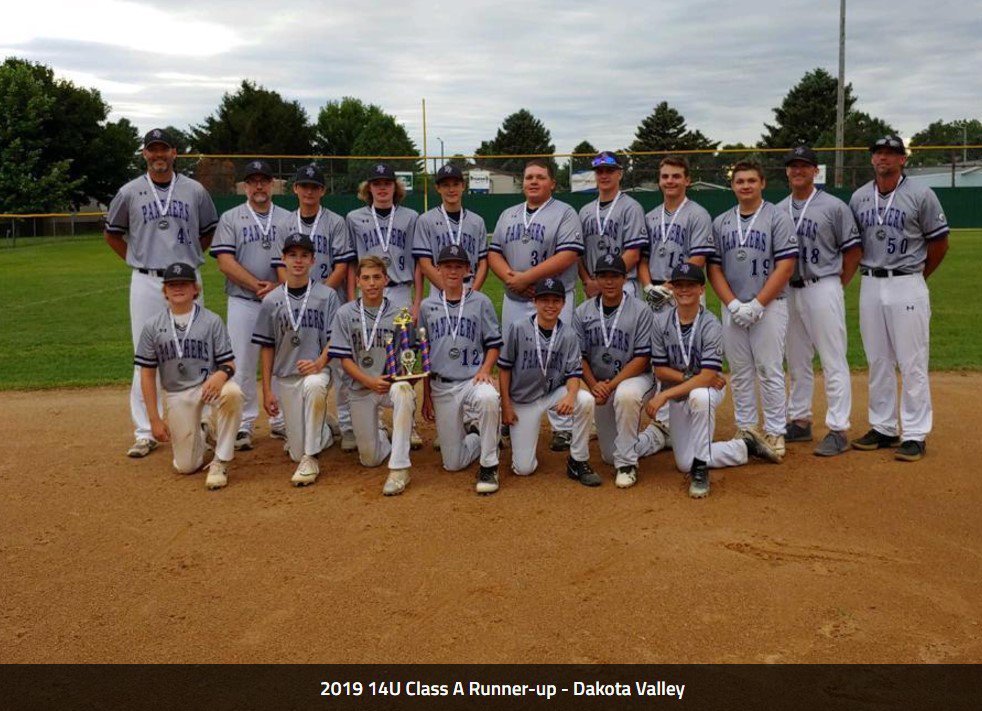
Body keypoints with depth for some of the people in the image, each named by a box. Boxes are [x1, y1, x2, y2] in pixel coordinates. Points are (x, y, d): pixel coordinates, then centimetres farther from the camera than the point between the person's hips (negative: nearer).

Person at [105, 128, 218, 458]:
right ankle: (145, 433, 8)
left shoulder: (194, 190, 4)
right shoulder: (130, 192, 3)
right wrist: (136, 259, 7)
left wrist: (190, 256, 8)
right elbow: (112, 234, 15)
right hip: (145, 283, 0)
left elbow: (210, 231, 17)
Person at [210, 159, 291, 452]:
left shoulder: (287, 219, 11)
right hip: (243, 303, -1)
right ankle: (244, 424, 8)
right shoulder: (230, 218, 5)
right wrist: (259, 286, -14)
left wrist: (280, 289, -14)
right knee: (242, 365, -1)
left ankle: (281, 421, 15)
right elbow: (225, 262, -5)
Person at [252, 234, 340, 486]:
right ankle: (324, 432, 36)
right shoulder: (271, 300, 5)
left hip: (317, 371, -2)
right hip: (285, 378, 3)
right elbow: (267, 347, 8)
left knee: (314, 385, -41)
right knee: (297, 451, 0)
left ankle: (310, 460, -27)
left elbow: (335, 339, -1)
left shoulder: (327, 295, 0)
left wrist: (319, 362, -21)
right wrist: (267, 390, 3)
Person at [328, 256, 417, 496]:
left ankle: (399, 468, -34)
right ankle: (381, 435, 40)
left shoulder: (400, 313, 2)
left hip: (393, 382, -1)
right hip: (362, 387, 1)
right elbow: (344, 359, -2)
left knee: (403, 390, -40)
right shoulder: (345, 314, 2)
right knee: (370, 460, 2)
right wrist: (370, 381, -17)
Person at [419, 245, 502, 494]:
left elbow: (494, 344, 4)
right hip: (441, 386, 2)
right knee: (453, 464, 0)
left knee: (488, 398, -41)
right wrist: (427, 396, 9)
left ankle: (489, 466, -21)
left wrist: (485, 370, -15)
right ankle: (476, 436, 34)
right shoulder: (428, 306, 8)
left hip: (473, 379, -2)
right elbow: (424, 355, 12)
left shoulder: (481, 302, 2)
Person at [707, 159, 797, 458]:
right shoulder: (720, 223, 10)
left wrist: (756, 305, -15)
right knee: (740, 374, 10)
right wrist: (733, 304, -7)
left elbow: (785, 266, -9)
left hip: (769, 307, -4)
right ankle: (746, 430, 21)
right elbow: (714, 268, 7)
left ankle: (775, 433, 8)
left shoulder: (778, 218, -2)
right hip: (732, 308, 4)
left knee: (770, 372, -2)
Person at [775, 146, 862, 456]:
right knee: (797, 362, 14)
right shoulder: (778, 210, 11)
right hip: (788, 291, 6)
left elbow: (853, 250, -1)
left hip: (822, 289, -5)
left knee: (833, 362, -5)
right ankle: (800, 421, 25)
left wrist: (838, 285, -3)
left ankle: (838, 430, -2)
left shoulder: (834, 207, -3)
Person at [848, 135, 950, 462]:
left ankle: (915, 435, 4)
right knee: (877, 362, 10)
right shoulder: (859, 197, 9)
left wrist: (917, 276, 7)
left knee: (912, 364, -2)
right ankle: (883, 428, 21)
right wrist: (865, 272, 11)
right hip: (870, 285, 5)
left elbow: (939, 242, 2)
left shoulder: (921, 195, -4)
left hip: (906, 286, -4)